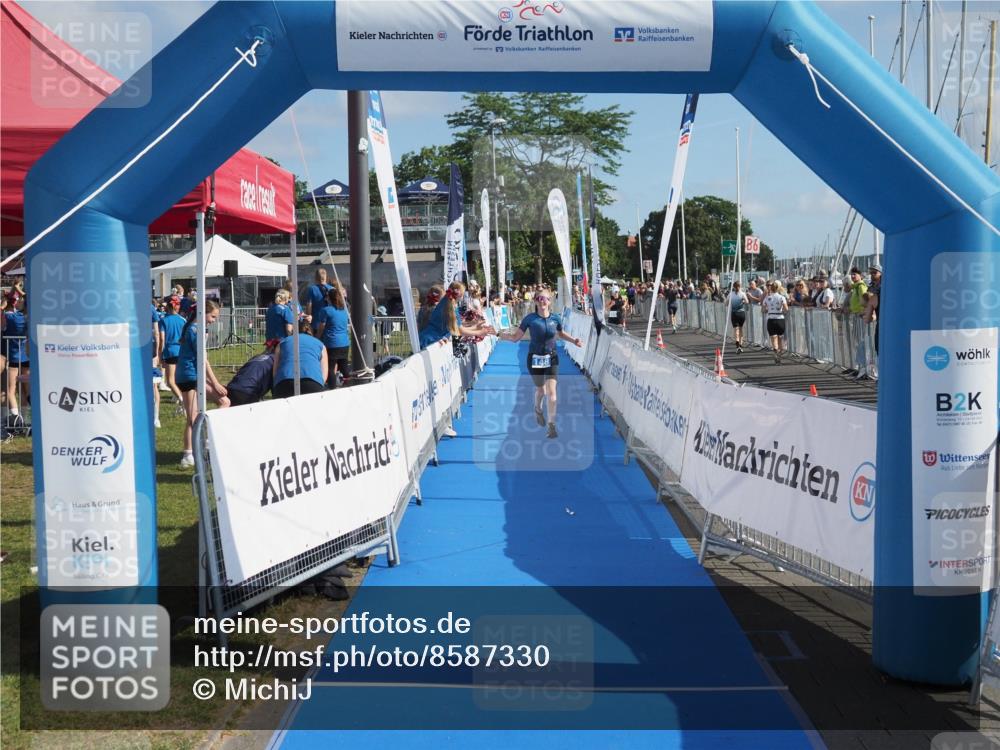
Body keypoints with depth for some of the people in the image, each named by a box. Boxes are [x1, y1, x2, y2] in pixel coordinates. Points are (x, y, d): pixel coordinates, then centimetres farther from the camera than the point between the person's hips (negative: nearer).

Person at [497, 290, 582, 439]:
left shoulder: (555, 318, -5)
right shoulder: (530, 318, -11)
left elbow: (561, 333, 16)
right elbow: (516, 337, -11)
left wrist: (574, 340, 3)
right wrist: (506, 336, -28)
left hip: (551, 359, 1)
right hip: (535, 358, -1)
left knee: (551, 391, -9)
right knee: (540, 390, 13)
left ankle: (552, 425, 1)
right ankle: (538, 410, 48)